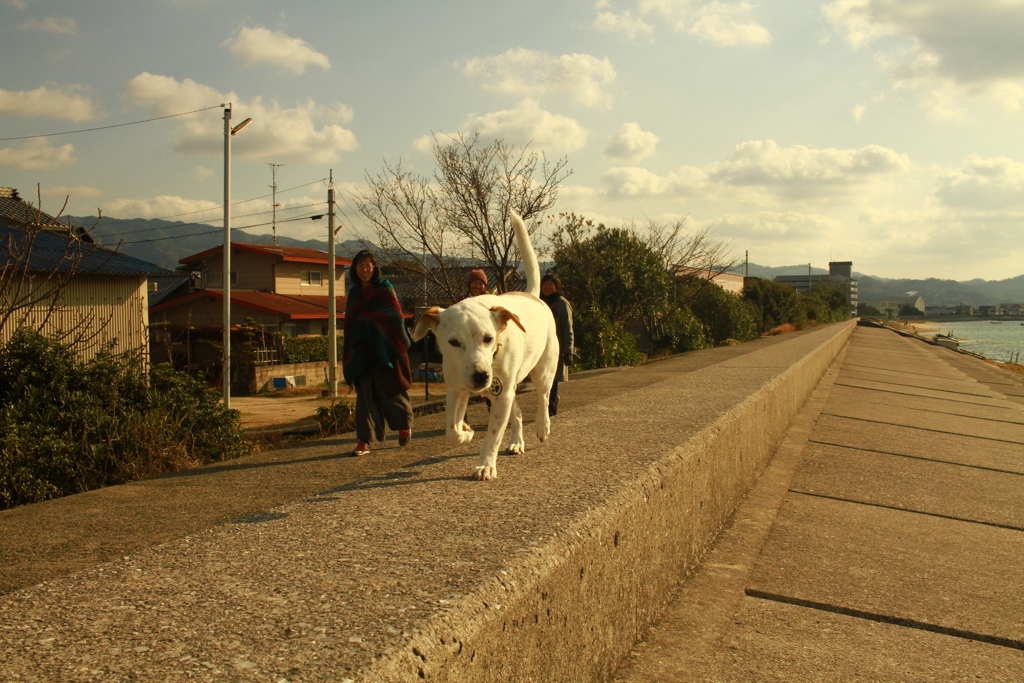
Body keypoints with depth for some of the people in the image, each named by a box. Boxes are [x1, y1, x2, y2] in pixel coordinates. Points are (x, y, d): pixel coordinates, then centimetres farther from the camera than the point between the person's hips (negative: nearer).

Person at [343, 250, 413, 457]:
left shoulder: (385, 290, -3)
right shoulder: (354, 294, 11)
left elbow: (397, 318, -7)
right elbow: (349, 326, 14)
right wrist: (350, 354, 9)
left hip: (385, 351, -3)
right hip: (363, 353, 4)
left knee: (390, 392, 3)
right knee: (365, 394, -3)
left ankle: (405, 425, 29)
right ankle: (364, 441, -5)